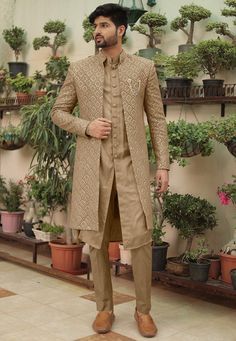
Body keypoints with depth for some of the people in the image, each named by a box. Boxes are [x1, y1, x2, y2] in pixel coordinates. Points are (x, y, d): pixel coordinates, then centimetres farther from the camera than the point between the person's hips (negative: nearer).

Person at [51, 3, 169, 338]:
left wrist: (163, 164, 0)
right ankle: (104, 308, 21)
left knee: (140, 237, -4)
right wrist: (86, 126, -8)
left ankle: (143, 309, 14)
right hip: (93, 166, 1)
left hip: (131, 165, -1)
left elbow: (157, 119, 6)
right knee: (97, 238, 6)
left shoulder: (144, 68, 5)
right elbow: (58, 112, 12)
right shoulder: (79, 70, 7)